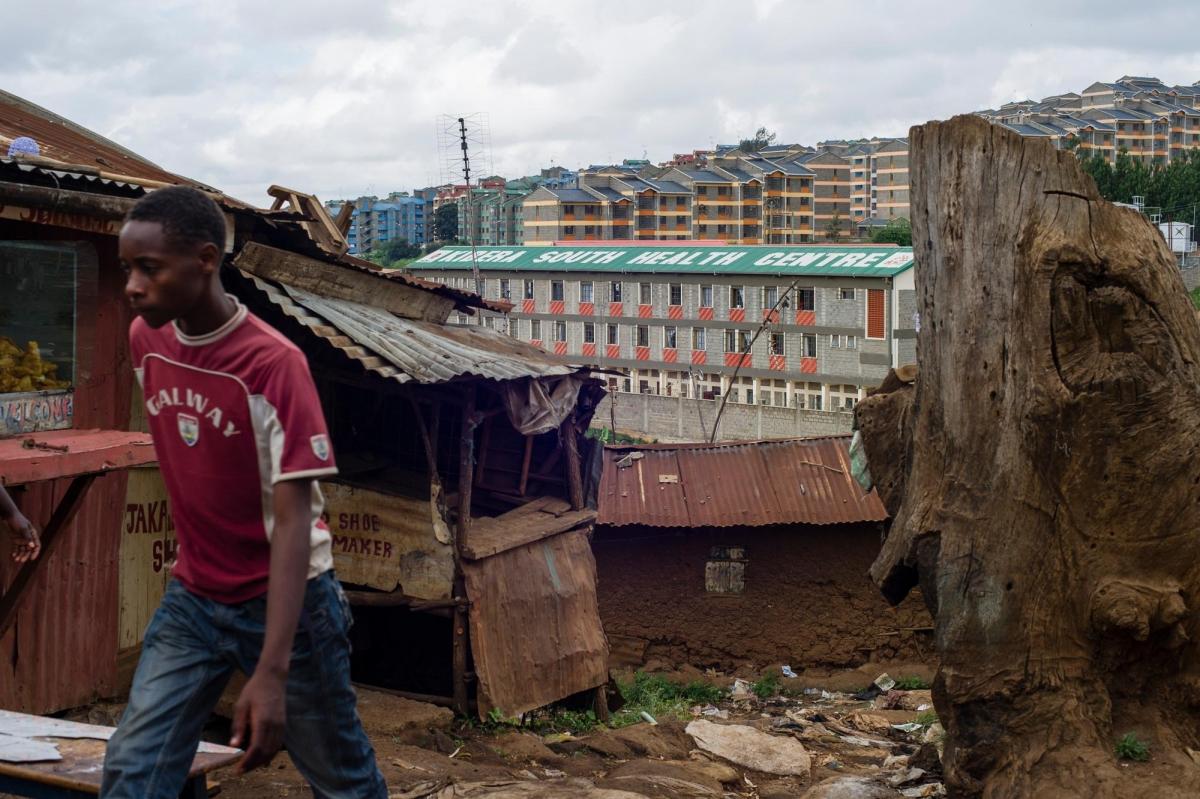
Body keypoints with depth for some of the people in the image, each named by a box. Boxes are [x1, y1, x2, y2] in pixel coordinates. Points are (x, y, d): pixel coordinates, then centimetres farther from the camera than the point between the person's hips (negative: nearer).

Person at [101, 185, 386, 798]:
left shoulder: (274, 364, -23)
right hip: (190, 599, 5)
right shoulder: (144, 339, -3)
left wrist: (271, 672, -33)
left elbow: (294, 521, -26)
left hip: (282, 600, -5)